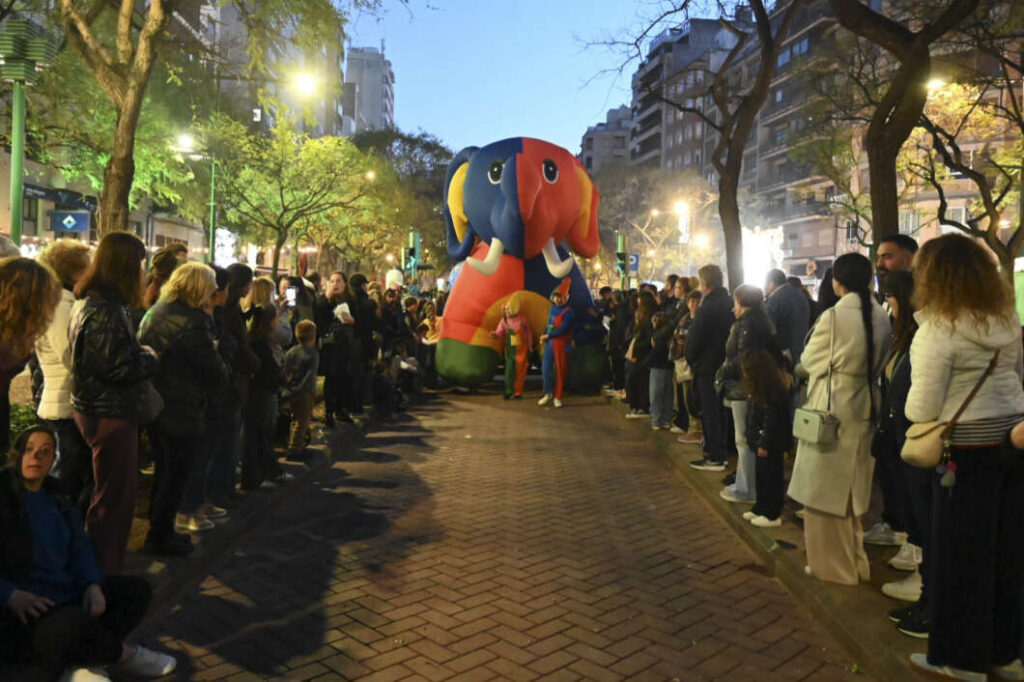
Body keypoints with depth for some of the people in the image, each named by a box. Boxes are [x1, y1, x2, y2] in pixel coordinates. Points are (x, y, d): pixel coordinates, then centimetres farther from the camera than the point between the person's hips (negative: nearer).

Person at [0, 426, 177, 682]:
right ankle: (124, 655, -3)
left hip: (66, 594, 8)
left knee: (137, 589, 3)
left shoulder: (59, 502, 16)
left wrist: (93, 585, -8)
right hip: (23, 607, -8)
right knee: (74, 622, -37)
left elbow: (80, 551, 11)